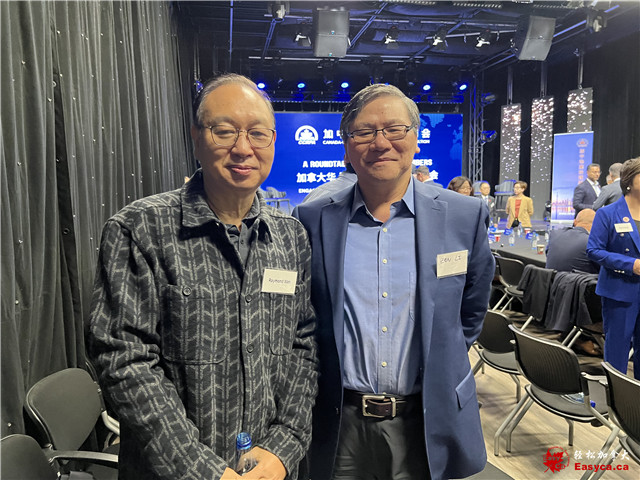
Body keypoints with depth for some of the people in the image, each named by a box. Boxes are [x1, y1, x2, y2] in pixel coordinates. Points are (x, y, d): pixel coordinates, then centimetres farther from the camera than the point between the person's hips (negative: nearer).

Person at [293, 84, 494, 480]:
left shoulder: (466, 216, -4)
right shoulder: (312, 221, -5)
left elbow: (471, 312, 9)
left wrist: (442, 369, 9)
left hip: (428, 423, 1)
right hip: (340, 426, 0)